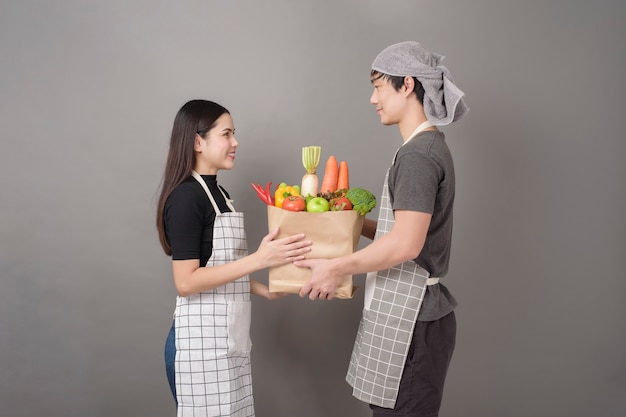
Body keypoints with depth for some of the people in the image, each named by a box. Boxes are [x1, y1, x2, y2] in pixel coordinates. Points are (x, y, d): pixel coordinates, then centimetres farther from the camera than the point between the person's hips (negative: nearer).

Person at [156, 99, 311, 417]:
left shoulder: (218, 193, 11)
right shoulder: (185, 197, -16)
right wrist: (258, 259, -24)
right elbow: (186, 281, -21)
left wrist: (264, 290, 8)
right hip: (201, 339, -8)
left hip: (228, 336, 8)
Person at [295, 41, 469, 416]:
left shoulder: (419, 154, -16)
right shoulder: (429, 147, 15)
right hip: (407, 314, 10)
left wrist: (337, 267, -16)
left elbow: (406, 244, -24)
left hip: (410, 319, -10)